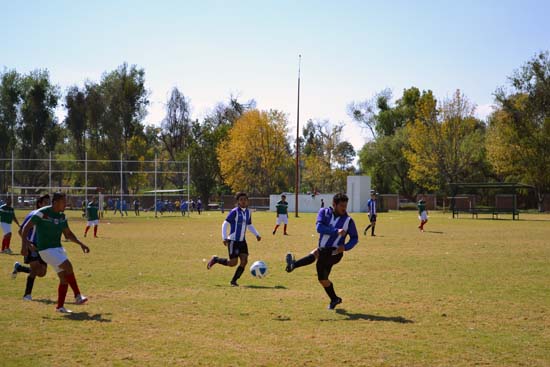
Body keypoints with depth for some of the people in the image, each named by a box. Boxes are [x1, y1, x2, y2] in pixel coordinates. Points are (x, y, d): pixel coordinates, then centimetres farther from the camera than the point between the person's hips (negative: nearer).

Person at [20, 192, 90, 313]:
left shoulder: (62, 216, 8)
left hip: (58, 248, 8)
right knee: (68, 267, -22)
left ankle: (60, 306, 12)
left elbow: (68, 233, 19)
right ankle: (78, 296, -13)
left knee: (64, 278, 2)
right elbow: (26, 228, -14)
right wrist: (25, 243, -28)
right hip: (46, 249, -8)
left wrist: (81, 244, 10)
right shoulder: (42, 212, -14)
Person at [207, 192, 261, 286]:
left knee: (244, 261, -5)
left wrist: (257, 234, 9)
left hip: (242, 241, 6)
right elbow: (225, 224, -12)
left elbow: (249, 225, 22)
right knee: (233, 263, -8)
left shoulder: (248, 212, 8)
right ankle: (215, 259, 17)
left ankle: (233, 281, 7)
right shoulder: (235, 211, -12)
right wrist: (224, 238, -21)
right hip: (233, 241, -6)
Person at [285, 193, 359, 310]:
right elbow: (319, 228, -16)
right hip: (322, 251, 4)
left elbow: (355, 238, 5)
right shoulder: (324, 212, -1)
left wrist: (345, 247, -14)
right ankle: (334, 299, 33)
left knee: (315, 253, -31)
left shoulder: (348, 220, -4)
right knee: (322, 279, 13)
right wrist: (336, 231, -27)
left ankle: (293, 265, -43)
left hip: (334, 253, -4)